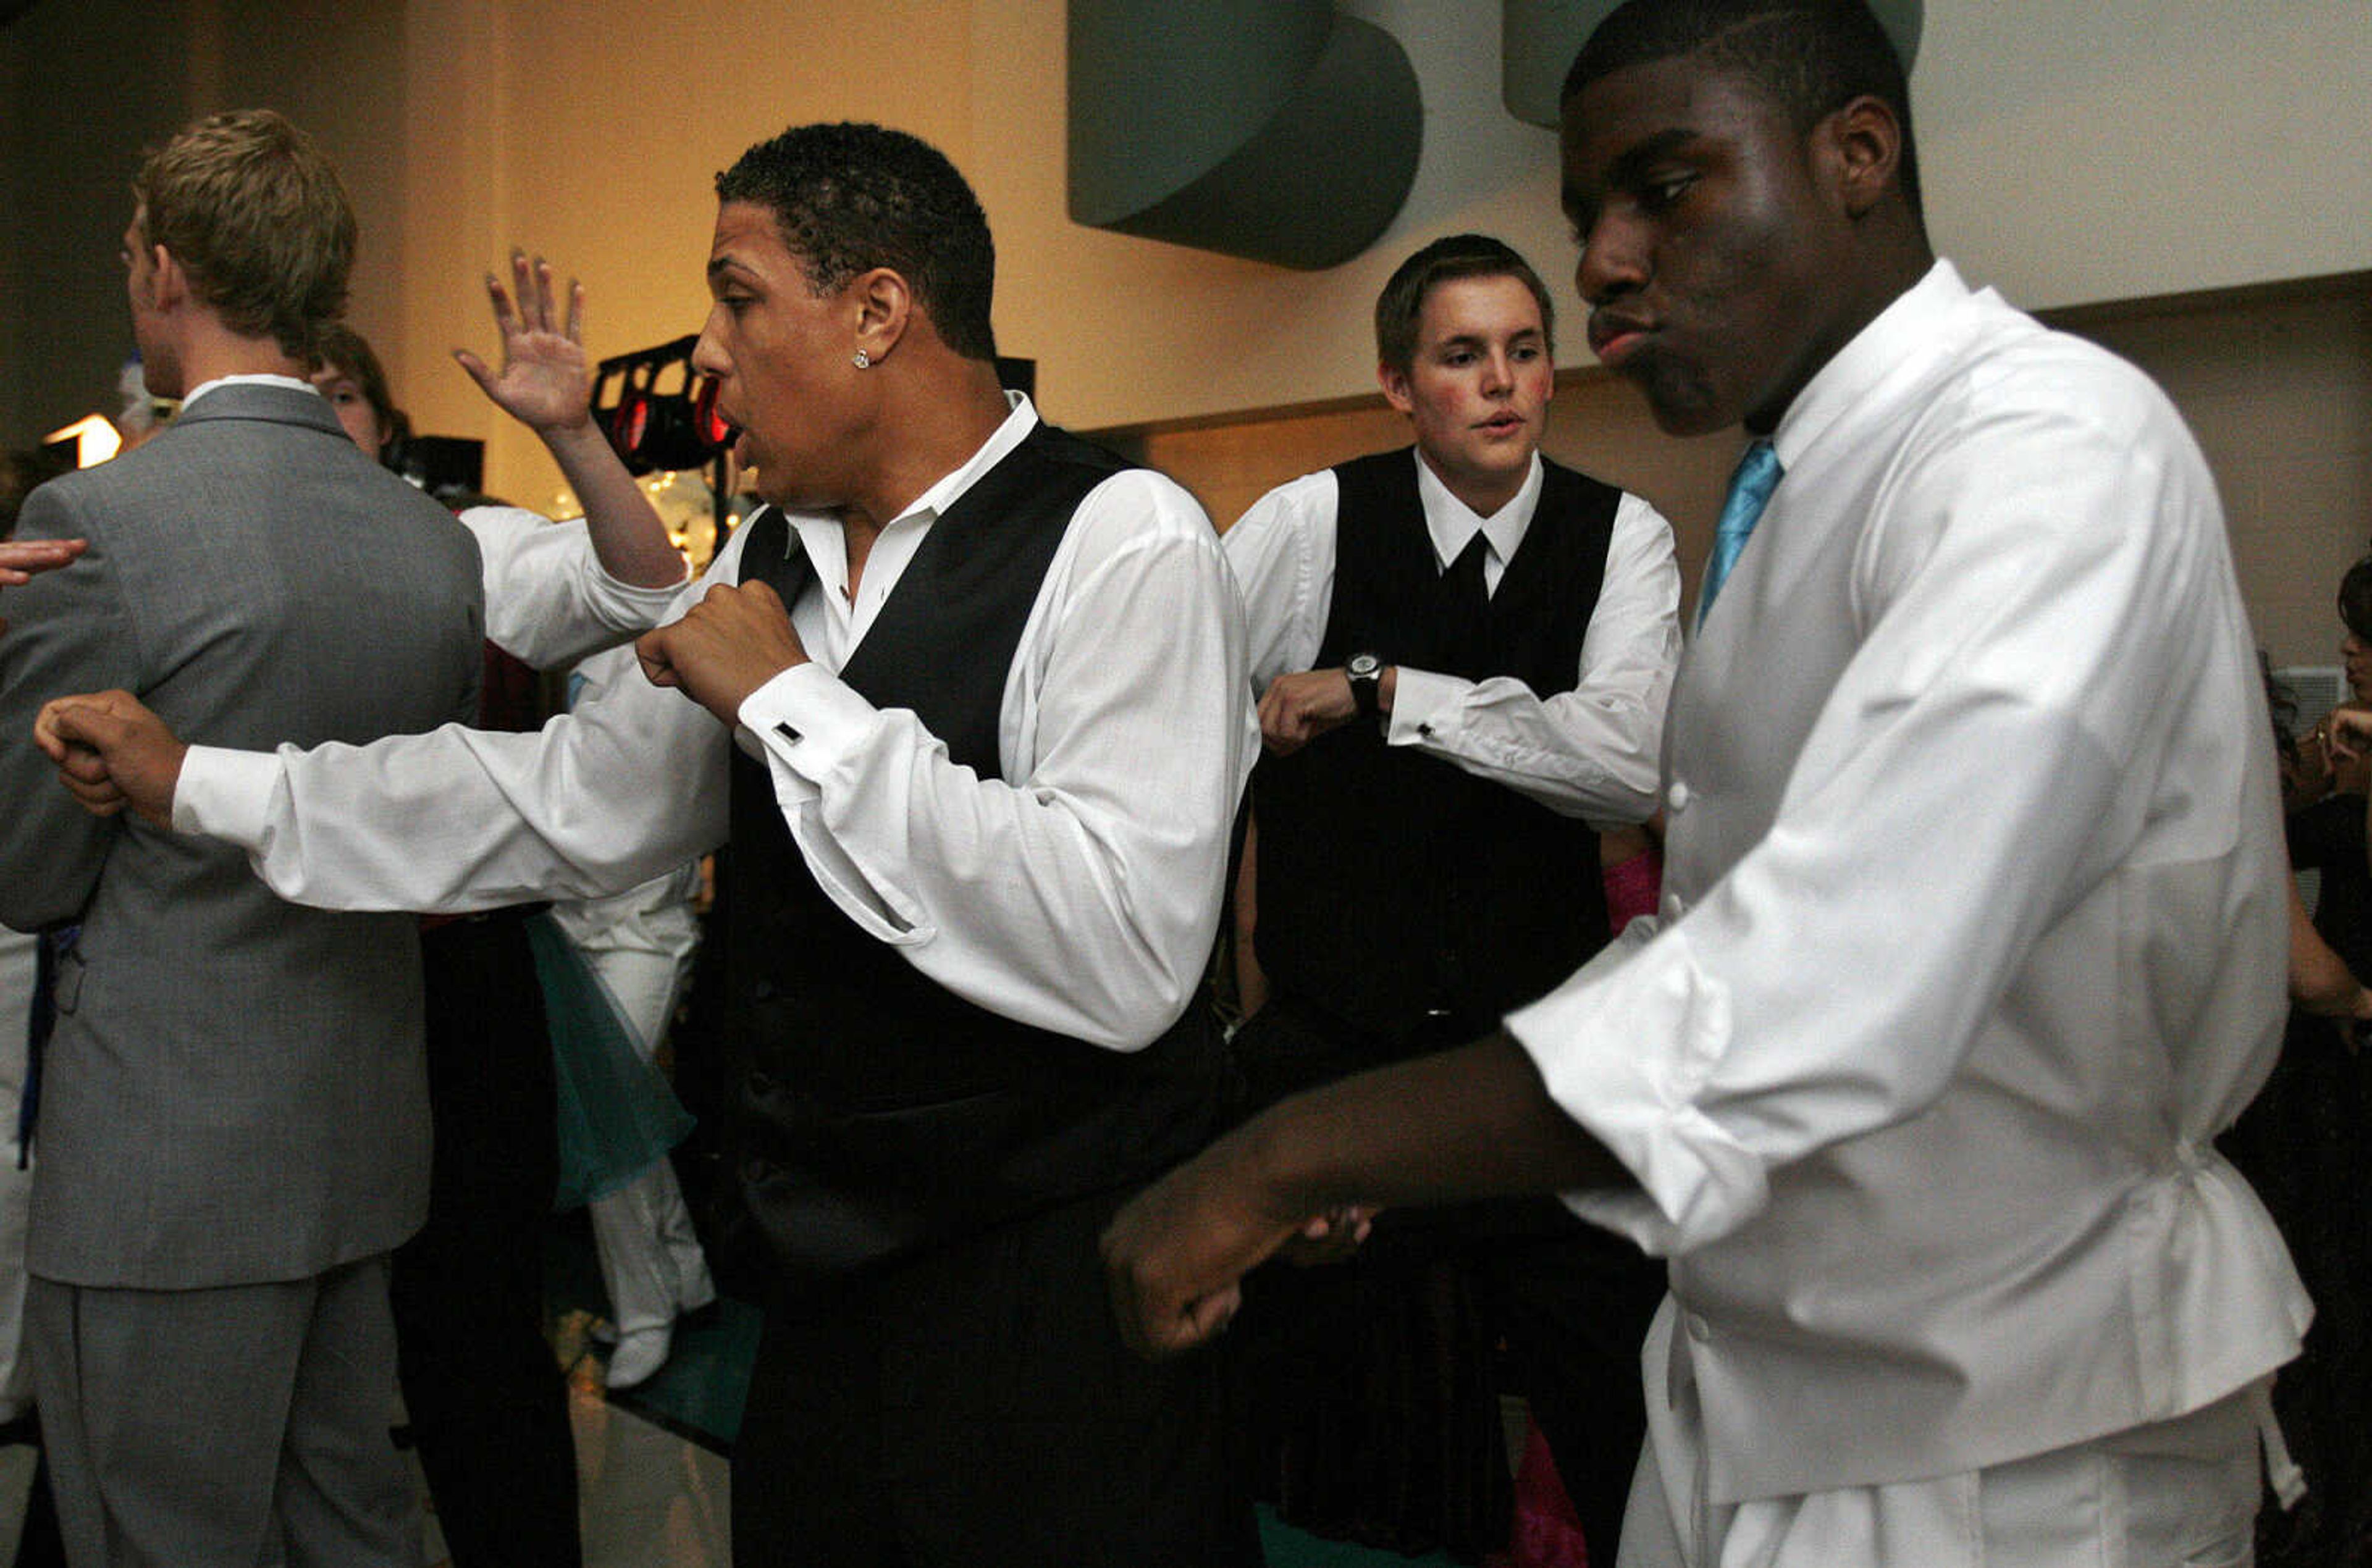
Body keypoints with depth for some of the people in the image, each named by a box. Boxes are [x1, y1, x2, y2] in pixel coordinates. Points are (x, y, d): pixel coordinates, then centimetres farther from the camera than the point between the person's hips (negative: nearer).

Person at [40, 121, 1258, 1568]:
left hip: (1056, 1307, -7)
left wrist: (789, 699, -21)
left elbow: (1127, 959, -28)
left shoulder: (1122, 544, -17)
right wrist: (196, 783, 17)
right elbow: (582, 804, 16)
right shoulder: (771, 558, 9)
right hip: (827, 1284, 7)